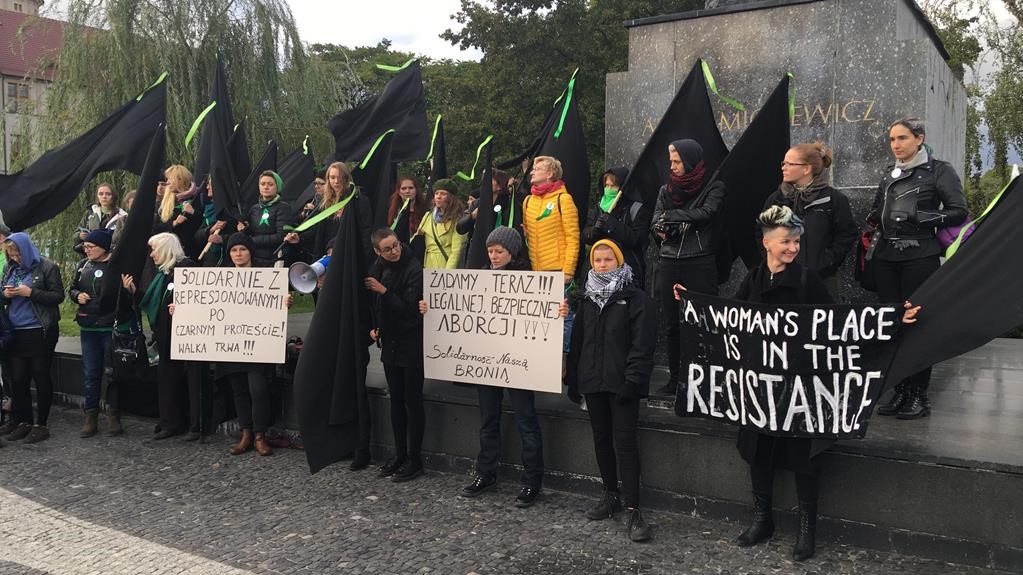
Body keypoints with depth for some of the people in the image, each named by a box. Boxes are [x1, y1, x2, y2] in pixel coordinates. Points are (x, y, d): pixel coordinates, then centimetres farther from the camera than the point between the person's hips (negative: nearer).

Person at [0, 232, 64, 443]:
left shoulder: (47, 267, -6)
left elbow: (58, 296, -9)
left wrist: (30, 293, -18)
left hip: (41, 332, -6)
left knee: (41, 377, 2)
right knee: (18, 379, 7)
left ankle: (41, 424, 10)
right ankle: (23, 422, 19)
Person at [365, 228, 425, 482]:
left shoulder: (413, 269, -16)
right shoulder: (376, 269, 5)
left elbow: (410, 308, -20)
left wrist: (384, 291, -21)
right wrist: (375, 328, 6)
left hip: (412, 344, -7)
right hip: (390, 342, 7)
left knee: (412, 401, 0)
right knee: (396, 400, 13)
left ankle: (415, 460, 10)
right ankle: (400, 454, 25)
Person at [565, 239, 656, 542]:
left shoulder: (636, 299, -4)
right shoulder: (587, 300, 14)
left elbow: (642, 345, -11)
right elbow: (578, 341, 15)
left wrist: (632, 380, -18)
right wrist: (572, 378, 10)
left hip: (621, 383, -6)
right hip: (592, 381, 6)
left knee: (625, 442, -7)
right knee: (601, 439, 13)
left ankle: (633, 508, -3)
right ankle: (611, 495, 27)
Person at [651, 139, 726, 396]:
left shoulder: (713, 188, 2)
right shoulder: (666, 190, 16)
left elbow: (706, 213, -15)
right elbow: (656, 224, 10)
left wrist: (670, 216, -10)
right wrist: (662, 231, -13)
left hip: (700, 264, -5)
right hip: (668, 264, 5)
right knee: (671, 324, 7)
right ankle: (675, 379, 15)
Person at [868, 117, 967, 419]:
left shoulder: (939, 170, 0)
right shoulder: (890, 174, 16)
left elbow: (958, 212, -7)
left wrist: (920, 219, -17)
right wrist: (874, 219, 4)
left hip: (920, 257, -5)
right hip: (887, 258, 6)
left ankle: (919, 396, 5)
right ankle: (900, 391, 14)